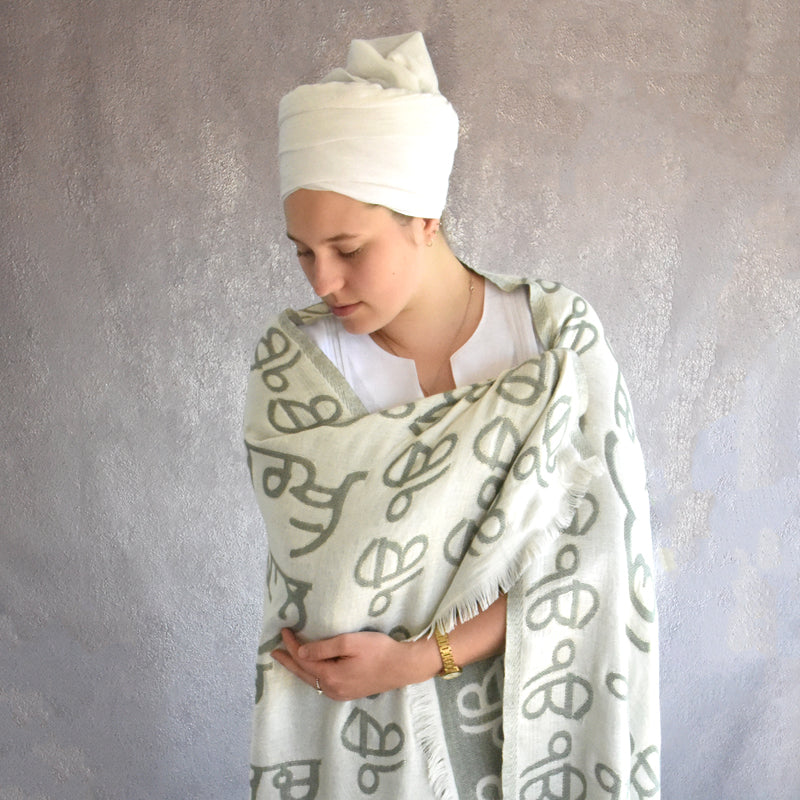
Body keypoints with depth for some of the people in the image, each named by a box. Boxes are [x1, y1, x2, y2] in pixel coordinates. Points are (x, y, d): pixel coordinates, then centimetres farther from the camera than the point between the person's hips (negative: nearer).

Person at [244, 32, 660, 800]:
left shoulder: (558, 333, -12)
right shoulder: (291, 362, -13)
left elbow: (592, 549, -14)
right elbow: (342, 559, -20)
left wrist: (419, 656, -22)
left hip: (521, 722, 1)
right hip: (360, 735, 0)